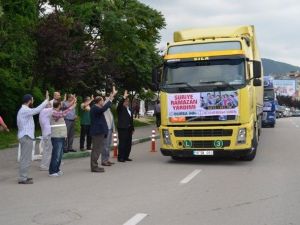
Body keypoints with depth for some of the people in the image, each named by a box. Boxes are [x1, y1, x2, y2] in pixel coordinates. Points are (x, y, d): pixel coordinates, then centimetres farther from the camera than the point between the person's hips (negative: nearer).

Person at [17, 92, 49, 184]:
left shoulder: (23, 110, 16)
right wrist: (47, 100, -25)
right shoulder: (25, 110, -17)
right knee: (25, 158, -7)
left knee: (25, 158, 14)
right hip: (26, 137, -11)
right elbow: (37, 110, -30)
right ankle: (22, 178, -3)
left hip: (25, 136, 11)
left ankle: (23, 176, 20)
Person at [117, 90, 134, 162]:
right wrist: (124, 97, -31)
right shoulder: (120, 109, 0)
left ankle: (126, 156, 16)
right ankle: (120, 157, -1)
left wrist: (132, 128, 15)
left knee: (128, 143, 7)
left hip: (129, 129, 7)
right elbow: (120, 104, -23)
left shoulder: (129, 110, 19)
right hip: (122, 128, -7)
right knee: (122, 143, -6)